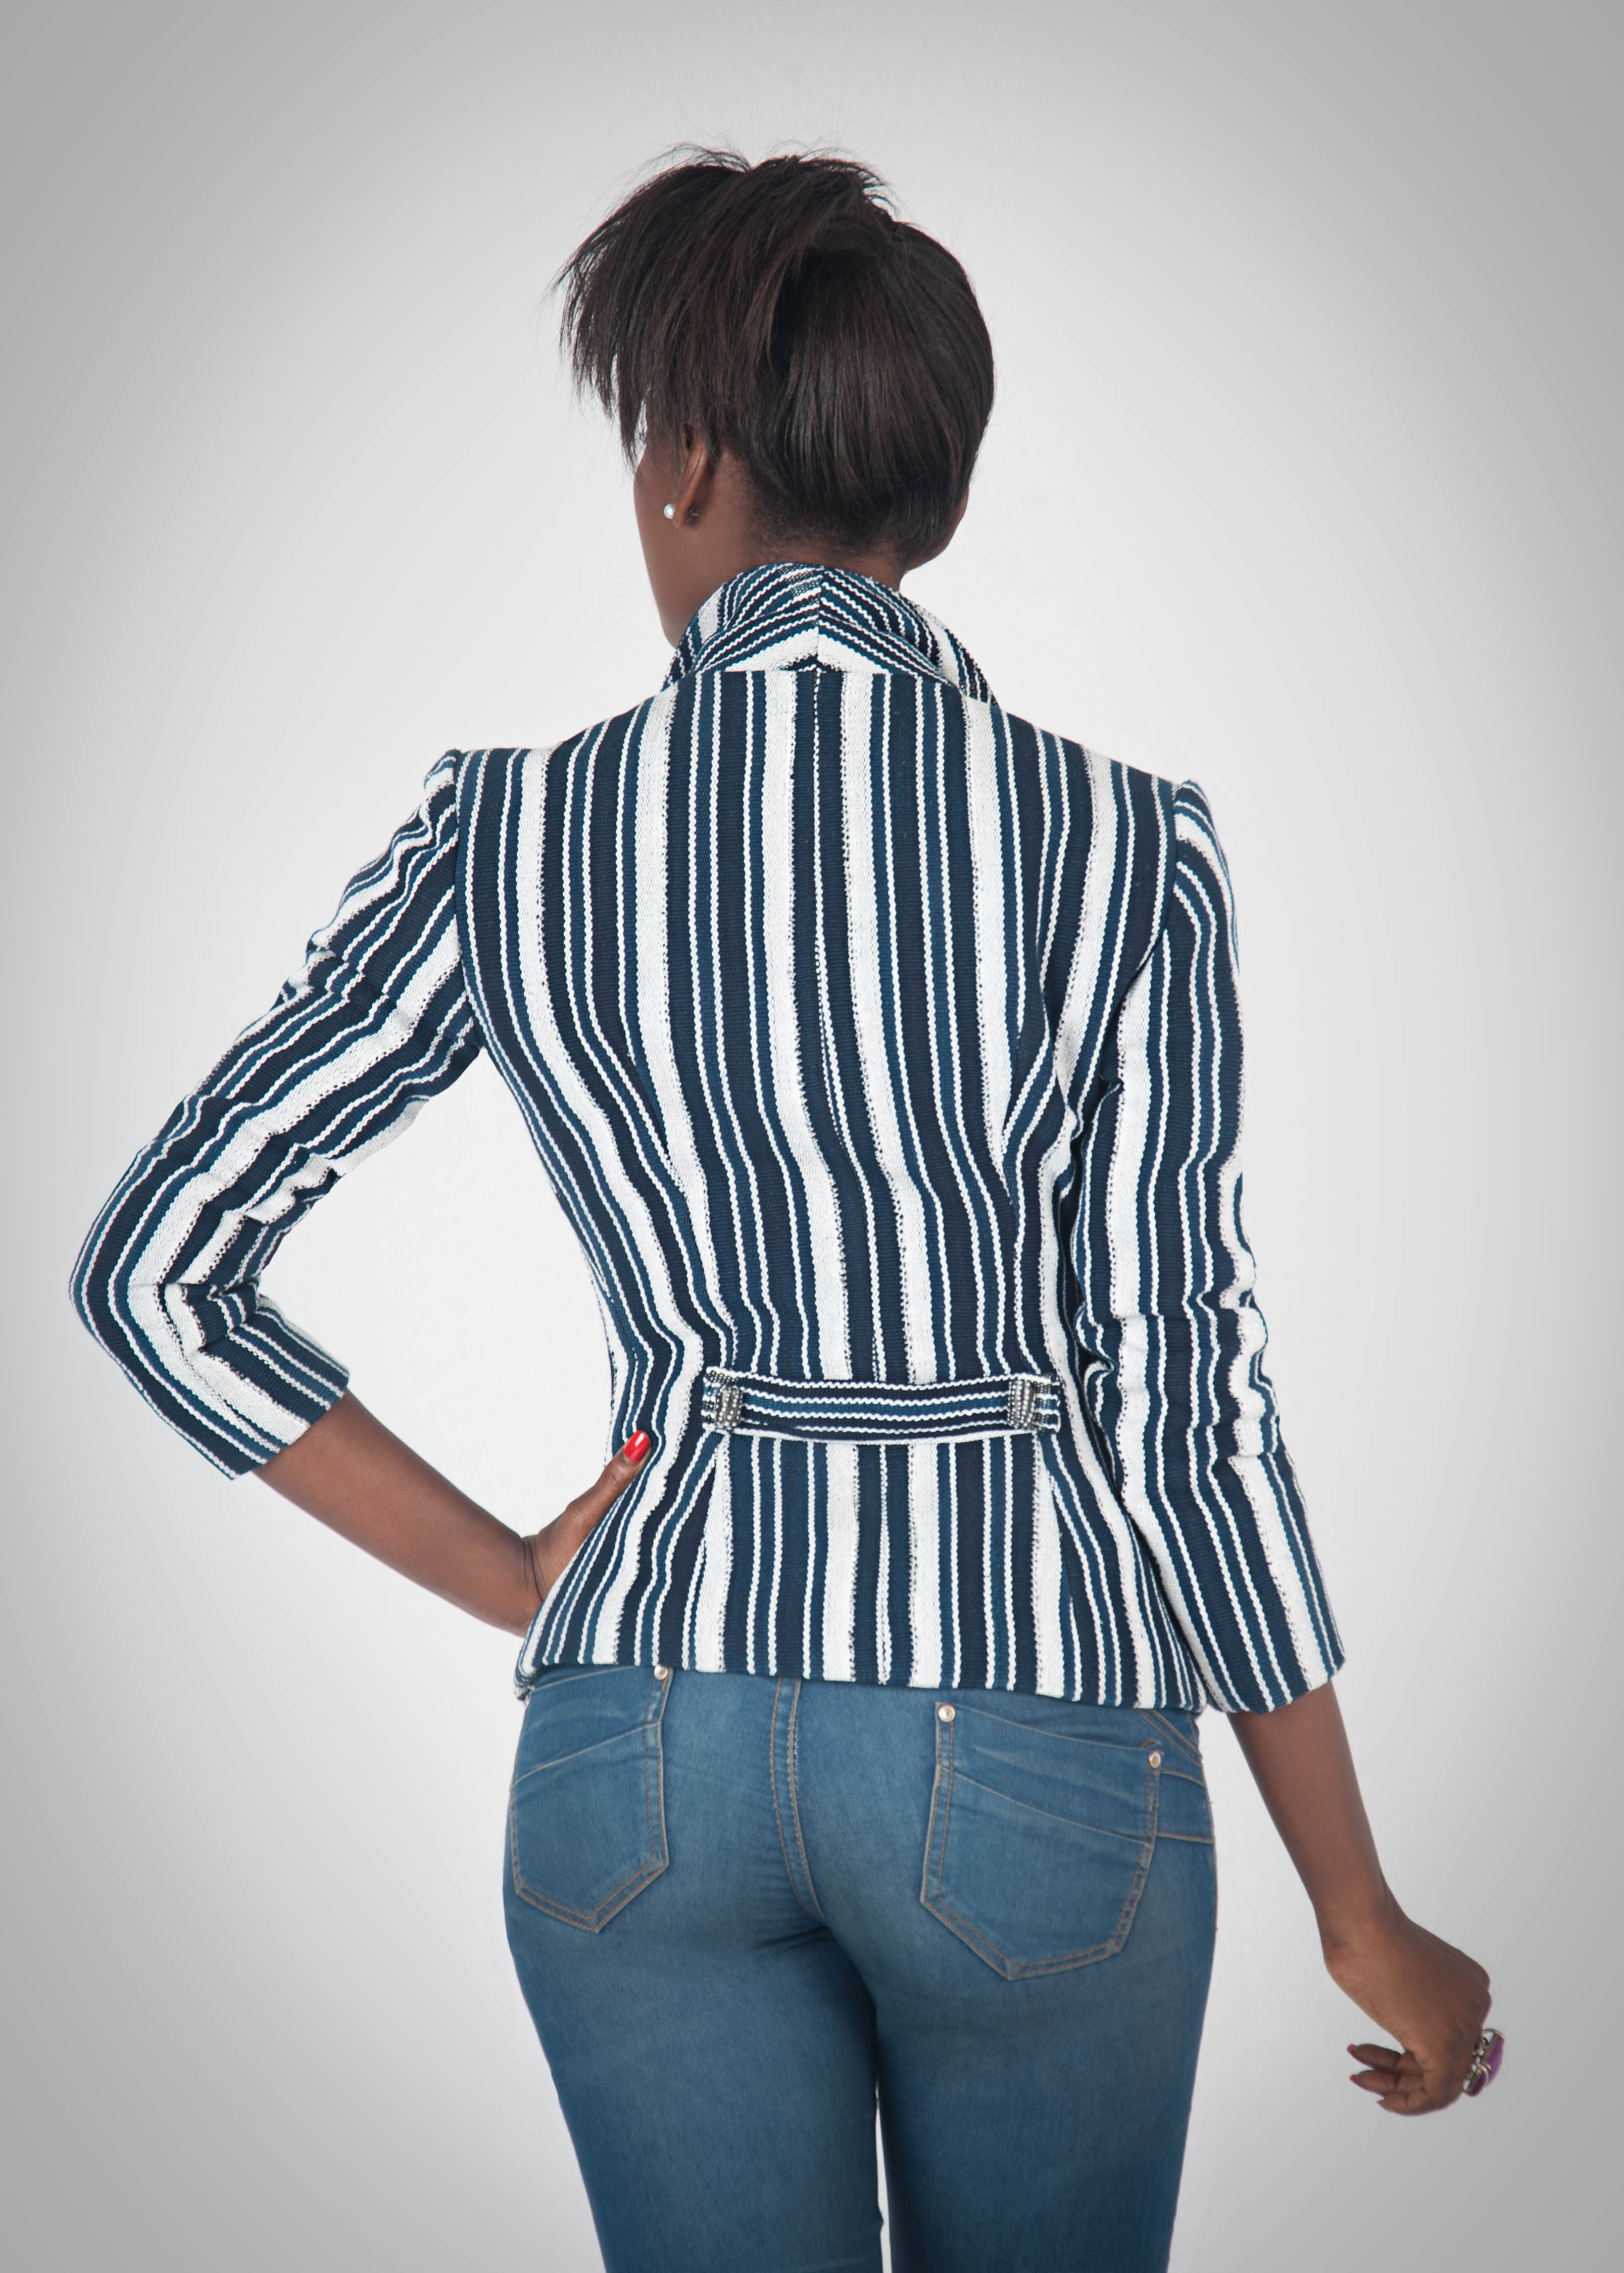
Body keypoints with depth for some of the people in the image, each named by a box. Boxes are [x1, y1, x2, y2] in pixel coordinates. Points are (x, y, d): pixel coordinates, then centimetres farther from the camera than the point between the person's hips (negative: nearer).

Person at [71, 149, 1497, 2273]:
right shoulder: (1122, 850, -9)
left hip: (641, 1740, 1)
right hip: (1032, 1733, -1)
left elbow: (152, 1268, -2)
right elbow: (1186, 1408, -9)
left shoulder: (508, 838, -4)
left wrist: (513, 1580, 1)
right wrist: (1364, 1914, 2)